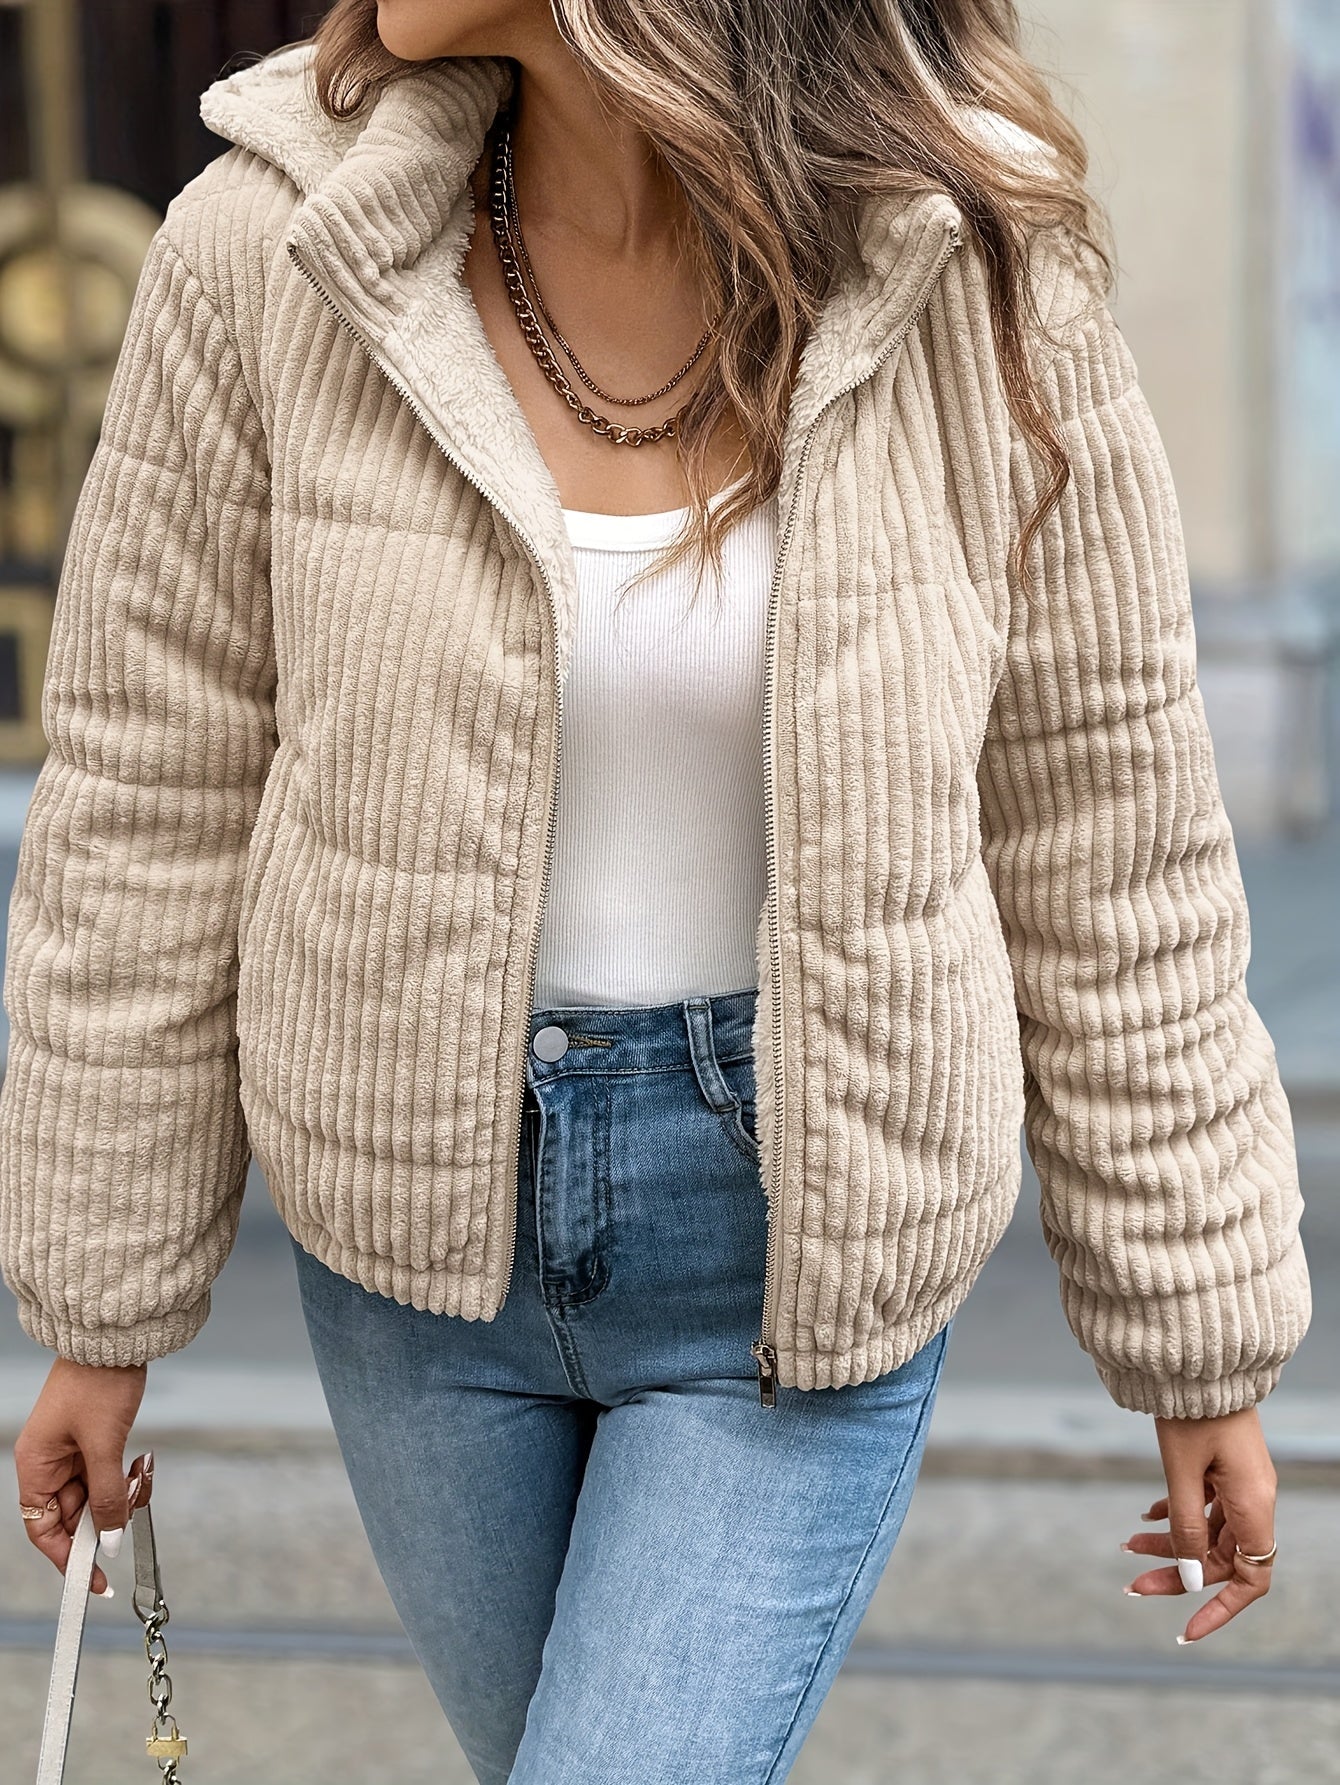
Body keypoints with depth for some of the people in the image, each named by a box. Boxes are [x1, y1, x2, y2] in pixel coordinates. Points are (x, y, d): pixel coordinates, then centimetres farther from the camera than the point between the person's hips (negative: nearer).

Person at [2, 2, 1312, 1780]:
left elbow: (1105, 850, -6)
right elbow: (149, 812, -4)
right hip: (421, 1201, 3)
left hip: (799, 1237, -2)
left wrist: (1208, 1344, 1)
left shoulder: (974, 284, -15)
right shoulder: (269, 250, -13)